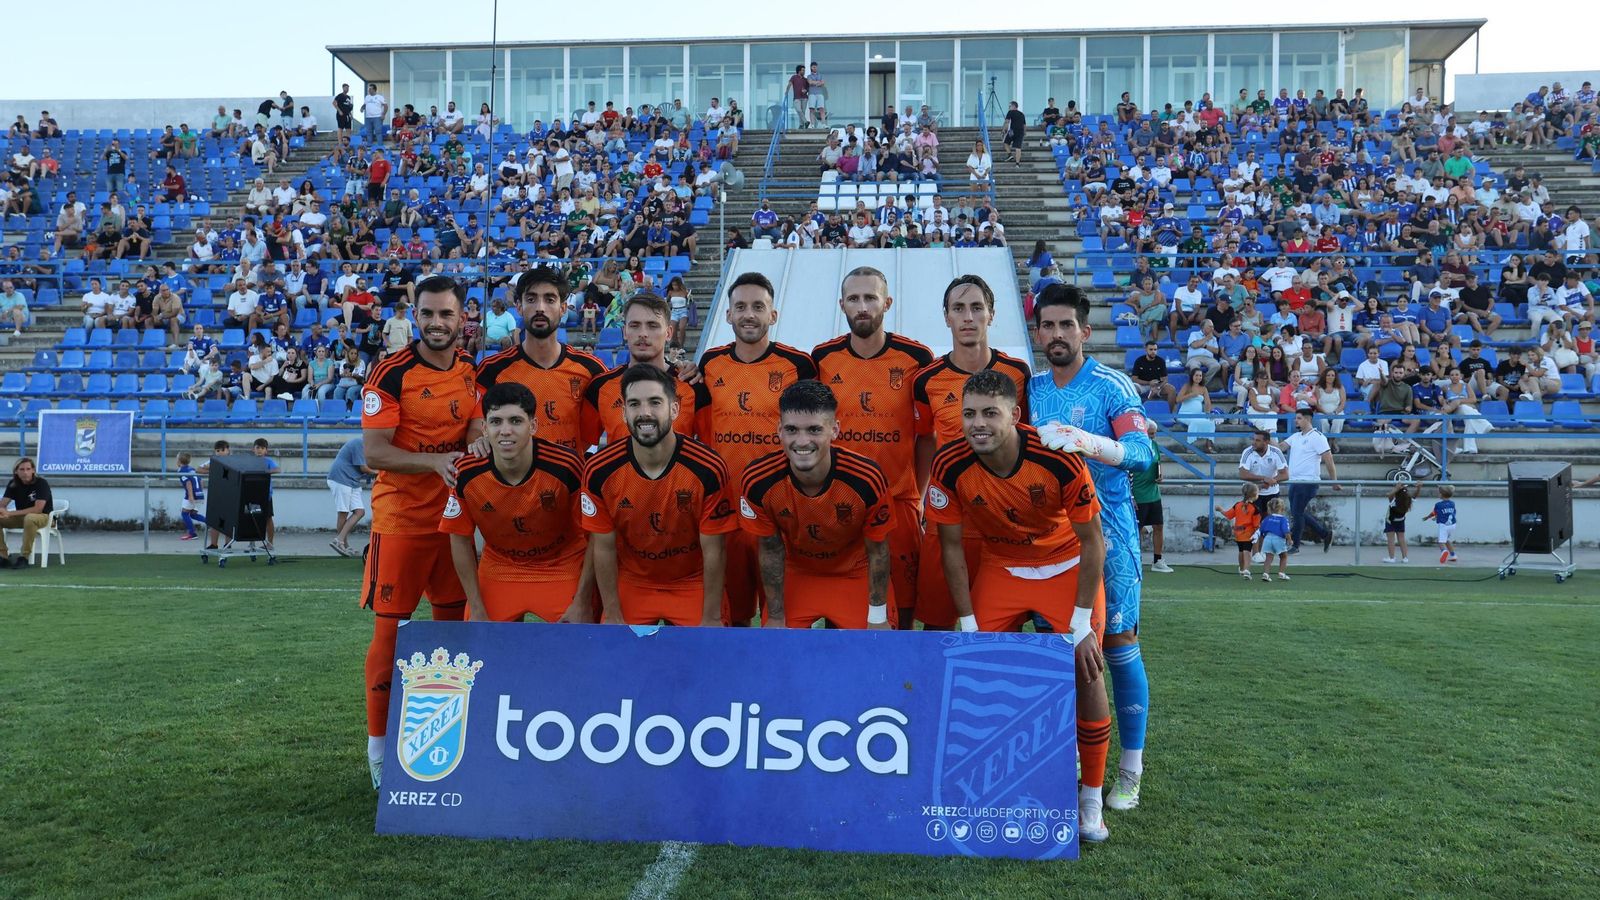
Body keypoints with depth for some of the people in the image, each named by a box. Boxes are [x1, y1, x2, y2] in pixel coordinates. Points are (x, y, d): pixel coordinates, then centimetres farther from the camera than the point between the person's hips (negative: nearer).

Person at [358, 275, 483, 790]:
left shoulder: (472, 371, 6)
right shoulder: (391, 375, -12)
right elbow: (373, 453, -16)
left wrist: (478, 445, -12)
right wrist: (435, 461, -30)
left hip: (454, 516, 6)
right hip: (401, 520, -5)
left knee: (455, 623, 12)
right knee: (390, 629, 0)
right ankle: (378, 744, 12)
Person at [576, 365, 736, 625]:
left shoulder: (709, 469, -23)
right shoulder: (599, 470, -17)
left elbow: (713, 552, -14)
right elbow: (603, 548, -7)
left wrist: (712, 619, -11)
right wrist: (613, 616, -5)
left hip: (692, 583, -1)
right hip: (630, 583, 1)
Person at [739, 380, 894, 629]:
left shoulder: (867, 480, -32)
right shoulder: (758, 481, -28)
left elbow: (878, 552, -14)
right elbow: (771, 550, -10)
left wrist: (878, 618, -7)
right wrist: (776, 618, -3)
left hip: (854, 574, -1)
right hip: (795, 573, 1)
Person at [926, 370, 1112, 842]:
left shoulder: (1059, 458, -29)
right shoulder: (950, 466, -23)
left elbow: (1092, 539, -17)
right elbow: (951, 546, -10)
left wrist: (1082, 622, -17)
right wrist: (968, 625, -10)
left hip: (1067, 567, -2)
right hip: (999, 566, 2)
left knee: (1087, 671, -10)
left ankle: (1091, 801, 7)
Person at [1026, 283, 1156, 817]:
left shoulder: (1111, 387, -7)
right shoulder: (1030, 389, 8)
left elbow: (1143, 452, -21)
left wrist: (1091, 442, -37)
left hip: (1106, 530, -4)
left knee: (1118, 642, -1)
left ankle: (1131, 767, 9)